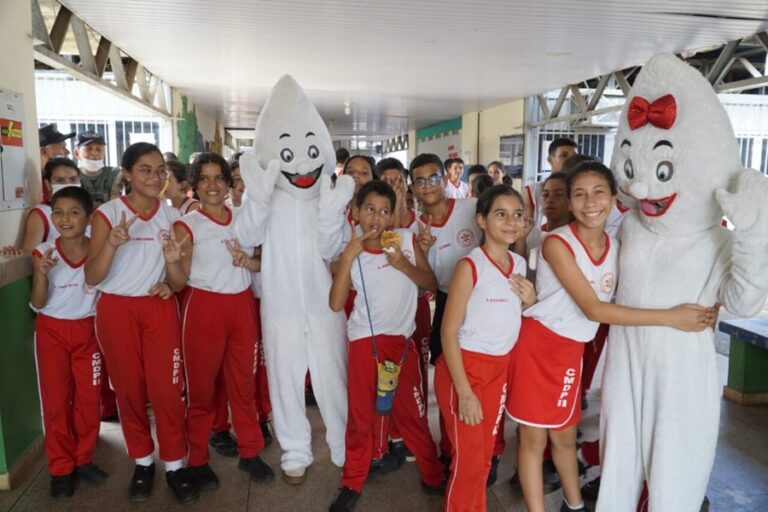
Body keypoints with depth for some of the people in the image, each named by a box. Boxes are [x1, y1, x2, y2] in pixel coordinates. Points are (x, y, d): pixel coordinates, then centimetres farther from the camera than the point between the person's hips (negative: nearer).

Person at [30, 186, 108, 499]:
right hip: (52, 331, 0)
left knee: (88, 397, 6)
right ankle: (61, 468, 18)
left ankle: (83, 459, 23)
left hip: (88, 330, 1)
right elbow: (37, 305, -8)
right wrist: (41, 273, -24)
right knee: (56, 399, 6)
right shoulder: (44, 252, -8)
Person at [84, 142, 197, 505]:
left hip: (159, 308, 2)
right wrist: (112, 243, -27)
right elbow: (92, 277, -10)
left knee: (167, 388, -1)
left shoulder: (171, 216, 3)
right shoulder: (108, 213, -6)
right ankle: (142, 461, 26)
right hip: (117, 309, -1)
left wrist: (171, 284, -9)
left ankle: (175, 464, 15)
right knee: (129, 388, 9)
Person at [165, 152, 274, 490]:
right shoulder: (187, 225, -5)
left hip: (242, 306, 4)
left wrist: (248, 261, -10)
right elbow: (178, 284, -9)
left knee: (243, 381, 12)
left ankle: (250, 452, 26)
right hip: (204, 308, -3)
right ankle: (197, 460, 23)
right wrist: (172, 261, -29)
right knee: (201, 386, 7)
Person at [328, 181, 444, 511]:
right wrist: (348, 256, -19)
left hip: (402, 340, 0)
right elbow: (336, 304, -13)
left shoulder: (406, 239, -2)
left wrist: (403, 264, -17)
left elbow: (432, 284, -2)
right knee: (361, 413, 10)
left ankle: (433, 476, 32)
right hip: (365, 342, 0)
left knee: (412, 412, 12)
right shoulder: (351, 253, -3)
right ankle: (352, 483, 28)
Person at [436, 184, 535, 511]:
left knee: (485, 456, 17)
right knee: (468, 459, 2)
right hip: (464, 367, -6)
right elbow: (449, 331, -17)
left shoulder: (520, 264, 3)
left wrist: (530, 301, -6)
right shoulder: (470, 266, -17)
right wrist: (464, 393, -19)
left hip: (500, 368, 6)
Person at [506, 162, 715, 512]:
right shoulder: (557, 242, -20)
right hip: (536, 343, -5)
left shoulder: (617, 247, -1)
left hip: (572, 350, 6)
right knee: (534, 438, 4)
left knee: (564, 435, 20)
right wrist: (671, 318, -24)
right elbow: (593, 309, -25)